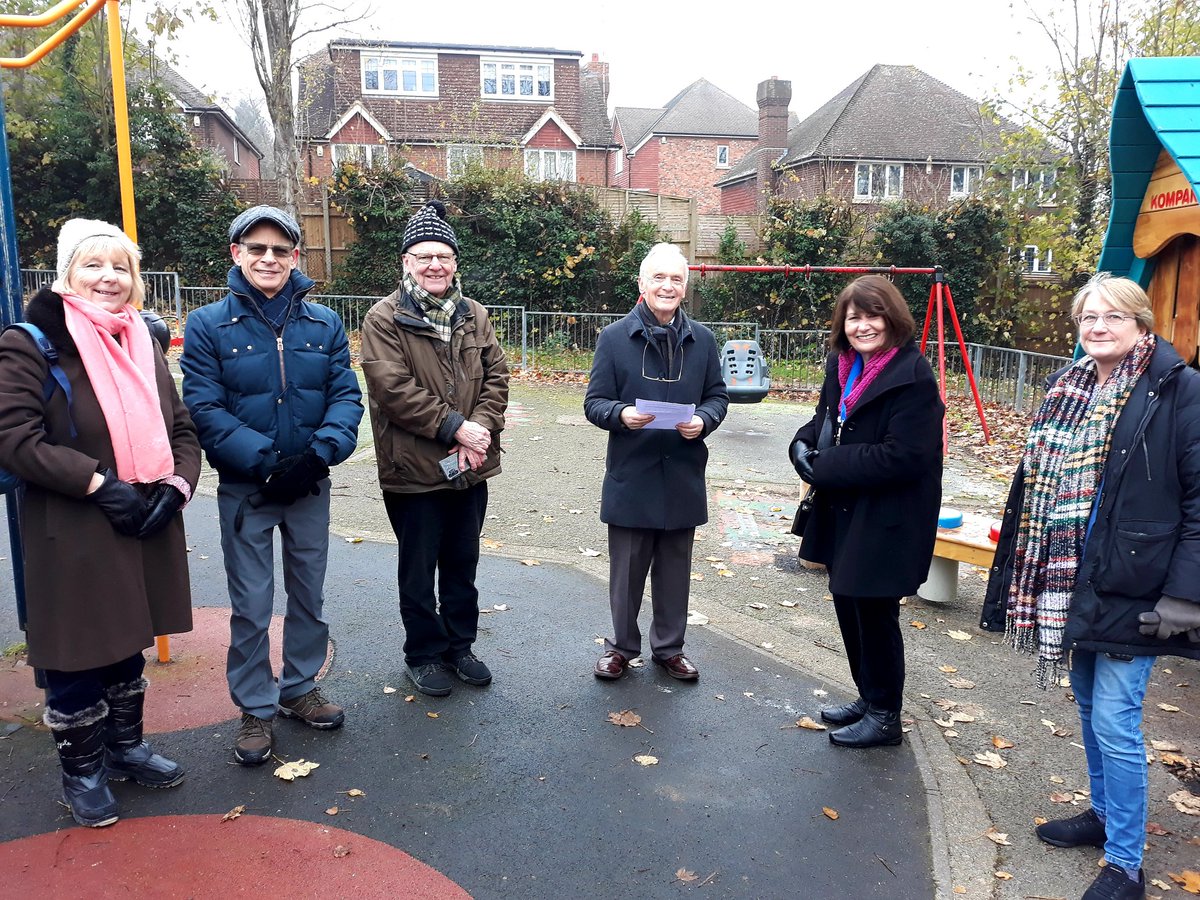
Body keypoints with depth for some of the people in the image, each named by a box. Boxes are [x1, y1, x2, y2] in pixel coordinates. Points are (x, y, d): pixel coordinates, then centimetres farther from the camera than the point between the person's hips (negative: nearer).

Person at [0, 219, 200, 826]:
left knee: (127, 645, 20)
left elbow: (181, 429, 12)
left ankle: (126, 747, 38)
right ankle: (81, 771, 27)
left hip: (144, 532, 6)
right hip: (72, 541, -6)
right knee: (76, 656, 7)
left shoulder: (143, 345, 12)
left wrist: (176, 485, -5)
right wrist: (96, 482, -22)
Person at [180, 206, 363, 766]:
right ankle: (255, 709, 25)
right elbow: (204, 408, -12)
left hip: (310, 486, 3)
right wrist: (267, 460, -21)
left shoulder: (324, 322, 1)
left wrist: (321, 451, -20)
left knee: (309, 596, 16)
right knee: (251, 607, 6)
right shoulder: (208, 326, -6)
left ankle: (299, 688, 36)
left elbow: (346, 394, -3)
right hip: (244, 488, -2)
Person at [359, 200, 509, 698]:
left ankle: (460, 646, 35)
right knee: (418, 572, 10)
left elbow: (497, 376, 5)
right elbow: (394, 389, -18)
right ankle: (424, 654, 28)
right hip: (413, 470, -5)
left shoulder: (474, 315, 8)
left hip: (470, 468, 5)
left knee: (462, 565, 18)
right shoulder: (384, 319, -9)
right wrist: (455, 427, -20)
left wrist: (482, 427, -12)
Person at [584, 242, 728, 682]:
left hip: (683, 476, 3)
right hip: (630, 476, -2)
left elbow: (718, 396, 11)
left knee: (675, 569, 14)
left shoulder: (702, 339, 4)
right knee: (627, 568, 9)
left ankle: (669, 647, 32)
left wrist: (704, 420, -11)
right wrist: (621, 414, -24)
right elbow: (594, 403, -3)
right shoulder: (614, 337, -4)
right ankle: (622, 646, 29)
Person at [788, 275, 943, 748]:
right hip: (843, 513, 8)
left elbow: (903, 456, -25)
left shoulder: (912, 376, -19)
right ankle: (868, 697, 37)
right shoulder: (842, 365, 6)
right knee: (848, 604, 17)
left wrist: (826, 467, -21)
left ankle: (885, 716, 23)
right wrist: (805, 443, -3)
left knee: (874, 611, 3)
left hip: (887, 521, -8)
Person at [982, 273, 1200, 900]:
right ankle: (1104, 813, 38)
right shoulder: (1068, 389, 8)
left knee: (1114, 721, -2)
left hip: (1131, 587, -6)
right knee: (1089, 702, 19)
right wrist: (1031, 577, 14)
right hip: (1072, 579, 7)